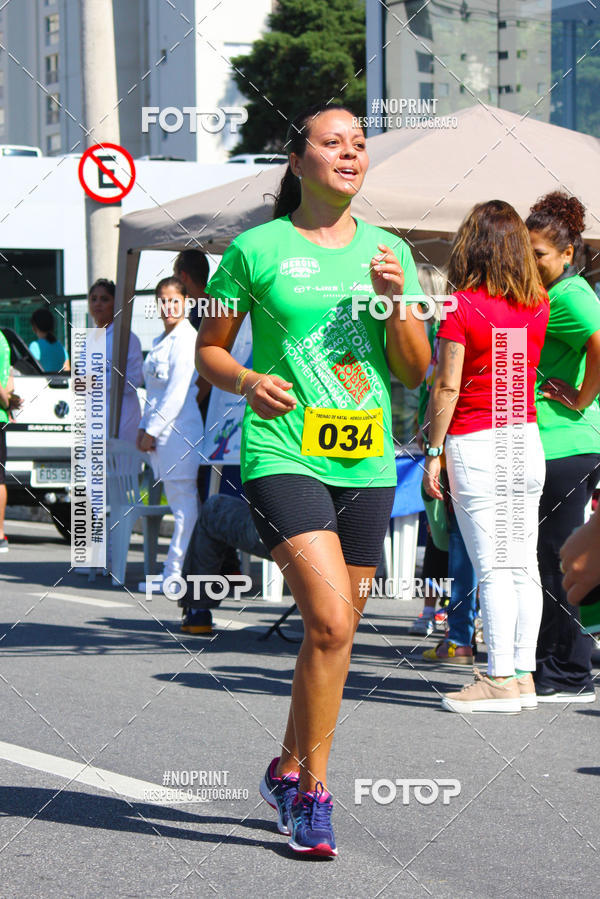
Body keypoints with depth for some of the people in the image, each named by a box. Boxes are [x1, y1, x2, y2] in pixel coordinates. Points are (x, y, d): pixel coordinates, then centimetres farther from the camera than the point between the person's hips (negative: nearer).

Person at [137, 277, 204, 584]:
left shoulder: (186, 339, -10)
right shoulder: (160, 342, 19)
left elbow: (177, 392, -15)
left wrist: (153, 429, -14)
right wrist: (144, 428, 14)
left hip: (181, 429, -9)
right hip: (160, 430, 9)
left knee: (184, 502, -7)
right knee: (178, 503, 9)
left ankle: (175, 572, -7)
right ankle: (175, 573, 11)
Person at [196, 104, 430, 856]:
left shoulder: (388, 252, 11)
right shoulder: (257, 249, 0)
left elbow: (414, 373, 10)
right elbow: (208, 349, 7)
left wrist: (398, 301, -7)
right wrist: (247, 381, -14)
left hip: (366, 463, 5)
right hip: (283, 456, -5)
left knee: (334, 628, 10)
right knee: (331, 620, -19)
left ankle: (289, 768, 30)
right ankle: (313, 790, -6)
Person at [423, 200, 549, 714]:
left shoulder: (462, 305, -11)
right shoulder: (538, 305, 4)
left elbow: (447, 387, -11)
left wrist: (432, 453, -7)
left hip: (475, 442, -5)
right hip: (527, 440, 6)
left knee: (492, 568, -5)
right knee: (524, 564, 7)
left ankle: (500, 680, -4)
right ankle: (523, 675, 10)